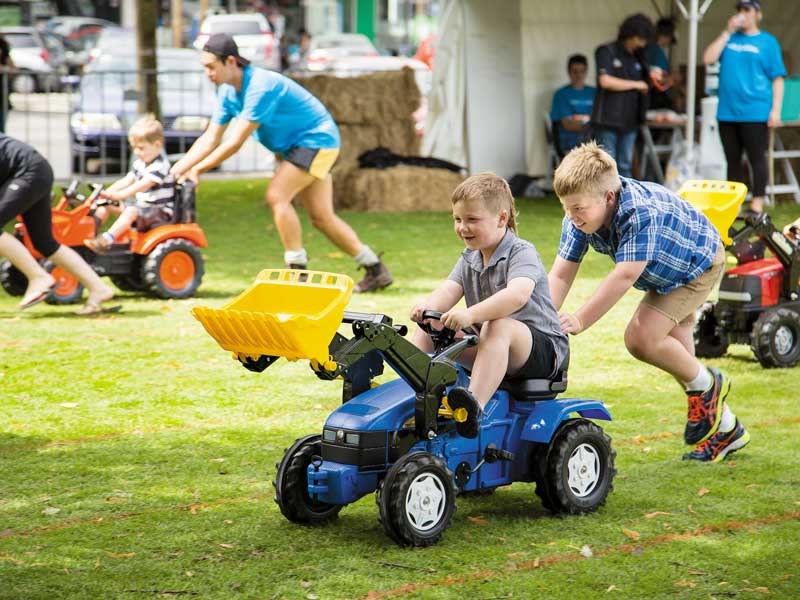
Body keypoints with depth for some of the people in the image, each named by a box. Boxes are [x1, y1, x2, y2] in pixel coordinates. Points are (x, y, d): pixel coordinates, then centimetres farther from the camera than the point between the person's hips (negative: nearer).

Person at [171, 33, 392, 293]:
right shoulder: (228, 93, 0)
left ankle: (297, 271, -13)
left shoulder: (261, 87, -29)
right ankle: (376, 270, 16)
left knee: (277, 195, -21)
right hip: (296, 146, 9)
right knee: (321, 217, 8)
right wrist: (178, 168, -11)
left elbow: (235, 143, -30)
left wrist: (195, 169, -26)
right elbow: (210, 139, 1)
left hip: (316, 139, -9)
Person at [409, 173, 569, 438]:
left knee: (498, 326, -40)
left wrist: (470, 314, -48)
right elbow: (449, 289, -5)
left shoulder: (521, 253, -14)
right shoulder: (469, 259, 11)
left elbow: (518, 294, -34)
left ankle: (475, 406, -57)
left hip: (543, 348, -8)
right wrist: (428, 306, -30)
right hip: (487, 346, 8)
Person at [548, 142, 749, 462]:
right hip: (666, 274, 8)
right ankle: (725, 428, 26)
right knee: (674, 352, 10)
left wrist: (580, 320, -47)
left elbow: (625, 275, -46)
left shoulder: (641, 213, -43)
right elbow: (561, 274, -22)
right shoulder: (578, 218, -21)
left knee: (641, 337, -21)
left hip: (698, 262, -8)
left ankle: (706, 385, 4)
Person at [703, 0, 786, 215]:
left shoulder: (767, 42, 2)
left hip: (755, 113, -4)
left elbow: (777, 78, -1)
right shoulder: (729, 39, 12)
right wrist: (727, 33, -3)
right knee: (732, 159, 10)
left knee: (756, 158, -1)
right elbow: (708, 59, -1)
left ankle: (757, 205, 3)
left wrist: (775, 110, -9)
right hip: (727, 112, 4)